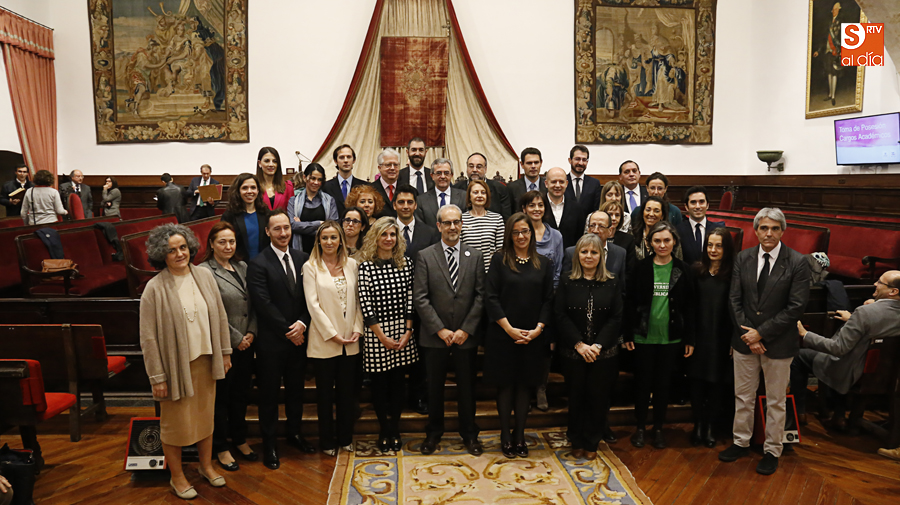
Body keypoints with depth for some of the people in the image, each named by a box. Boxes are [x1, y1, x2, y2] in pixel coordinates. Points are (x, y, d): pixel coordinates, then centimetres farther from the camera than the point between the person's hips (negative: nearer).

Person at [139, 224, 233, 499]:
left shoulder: (204, 276, -2)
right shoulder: (155, 288, -15)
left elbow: (220, 316, 5)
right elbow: (149, 337, -13)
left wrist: (225, 352, 7)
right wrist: (157, 377, -12)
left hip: (205, 361, 4)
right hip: (175, 364, -4)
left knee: (206, 415, 17)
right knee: (175, 422, 11)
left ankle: (206, 466, 38)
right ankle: (177, 476, 31)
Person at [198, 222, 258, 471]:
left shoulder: (242, 267, 8)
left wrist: (251, 333, -2)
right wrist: (236, 339, -12)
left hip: (245, 344, 6)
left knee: (241, 394, 17)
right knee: (221, 396, 8)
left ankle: (240, 440, 33)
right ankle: (221, 448, 23)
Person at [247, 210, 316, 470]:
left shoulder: (302, 258, 5)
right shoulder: (259, 264, -10)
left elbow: (308, 296, 3)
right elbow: (264, 304, -15)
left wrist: (302, 323, -12)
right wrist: (288, 331, -13)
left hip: (298, 337, 5)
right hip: (271, 341, -4)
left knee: (296, 388, 17)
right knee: (269, 392, 8)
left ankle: (294, 432, 35)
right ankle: (269, 443, 23)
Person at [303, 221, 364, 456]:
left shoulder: (352, 264, 7)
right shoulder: (311, 267, -2)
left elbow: (358, 300, 7)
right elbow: (313, 304, -8)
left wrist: (358, 329, -4)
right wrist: (332, 334, -12)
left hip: (350, 341, 3)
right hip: (324, 340, -3)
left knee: (347, 391, 11)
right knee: (325, 393, 8)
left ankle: (345, 438, 26)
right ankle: (327, 441, 22)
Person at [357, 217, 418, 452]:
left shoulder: (405, 264, 3)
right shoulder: (366, 266, -8)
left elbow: (410, 300, 3)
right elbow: (365, 304, -10)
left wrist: (407, 332, -5)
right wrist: (383, 337, -11)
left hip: (402, 331, 3)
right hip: (377, 332, -3)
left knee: (397, 381, 11)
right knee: (380, 382, 8)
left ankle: (394, 430, 24)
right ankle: (384, 430, 23)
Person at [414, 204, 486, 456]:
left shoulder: (475, 256, 3)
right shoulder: (425, 256, -2)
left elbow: (480, 296, 0)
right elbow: (420, 298, -6)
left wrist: (466, 329, -8)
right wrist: (440, 329, -12)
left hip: (466, 336, 1)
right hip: (435, 336, -1)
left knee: (467, 386, 11)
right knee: (434, 387, 11)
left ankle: (469, 434, 28)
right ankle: (434, 433, 29)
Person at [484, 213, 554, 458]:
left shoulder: (543, 263, 6)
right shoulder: (499, 260, -2)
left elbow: (548, 300, 5)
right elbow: (491, 297, -7)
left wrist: (538, 329, -8)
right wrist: (509, 329, -13)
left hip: (533, 336, 2)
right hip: (503, 335, -2)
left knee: (525, 385, 10)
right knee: (505, 385, 6)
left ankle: (520, 435, 22)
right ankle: (505, 436, 18)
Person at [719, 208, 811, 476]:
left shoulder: (797, 262, -10)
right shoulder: (743, 258, 0)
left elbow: (796, 307, -13)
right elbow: (735, 299, 1)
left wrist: (761, 333, -15)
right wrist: (746, 334, -9)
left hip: (778, 343, -3)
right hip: (745, 340, 3)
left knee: (775, 401, 11)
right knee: (743, 396, 15)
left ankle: (772, 451, 27)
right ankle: (741, 442, 32)